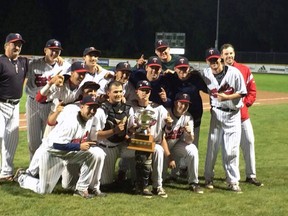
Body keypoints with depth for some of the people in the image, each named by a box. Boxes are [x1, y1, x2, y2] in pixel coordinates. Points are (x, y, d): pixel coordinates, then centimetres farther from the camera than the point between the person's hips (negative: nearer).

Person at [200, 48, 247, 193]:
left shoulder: (234, 72, -12)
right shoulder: (205, 74, -5)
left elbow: (242, 93, -8)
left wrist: (227, 97, -22)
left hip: (233, 114, -2)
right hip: (216, 113, 2)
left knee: (231, 149, -3)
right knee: (212, 146, 7)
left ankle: (233, 181, 6)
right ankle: (208, 178, 21)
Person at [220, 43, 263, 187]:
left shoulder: (244, 70, 6)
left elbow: (252, 90, 8)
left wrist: (246, 102, -4)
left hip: (242, 113, 2)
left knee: (249, 142, -1)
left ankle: (251, 175, 6)